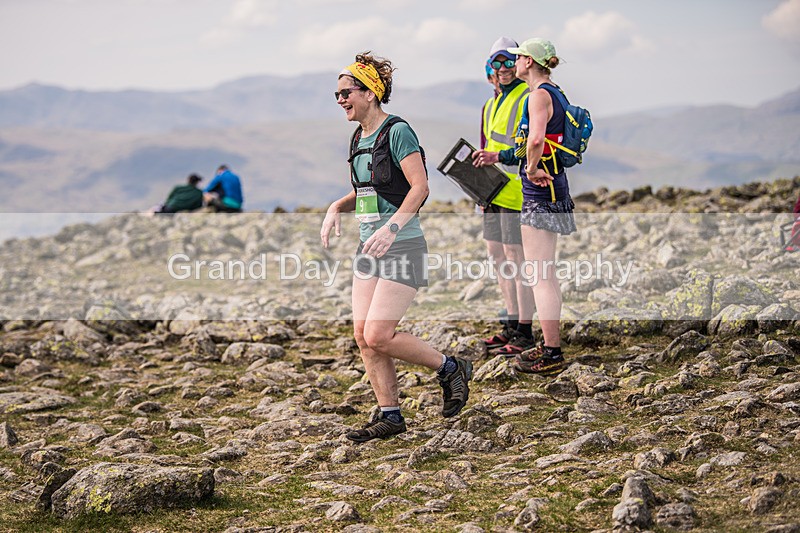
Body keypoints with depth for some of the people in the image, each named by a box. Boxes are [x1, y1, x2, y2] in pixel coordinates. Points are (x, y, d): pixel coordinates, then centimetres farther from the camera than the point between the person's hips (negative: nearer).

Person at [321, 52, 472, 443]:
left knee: (378, 336, -13)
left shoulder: (397, 131, -11)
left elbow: (420, 187, -17)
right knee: (363, 336, 2)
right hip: (369, 248, 8)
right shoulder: (358, 139, 14)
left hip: (402, 247, -8)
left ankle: (451, 370, 7)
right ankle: (390, 416, 11)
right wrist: (336, 208, 4)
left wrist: (392, 227, -28)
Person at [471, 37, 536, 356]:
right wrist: (479, 166, 15)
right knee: (498, 257, 13)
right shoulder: (491, 104, 19)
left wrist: (498, 157, -24)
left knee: (517, 258, -7)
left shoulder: (529, 99, -10)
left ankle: (525, 333, -2)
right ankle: (512, 325, 22)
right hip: (495, 191, 10)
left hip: (518, 190, -9)